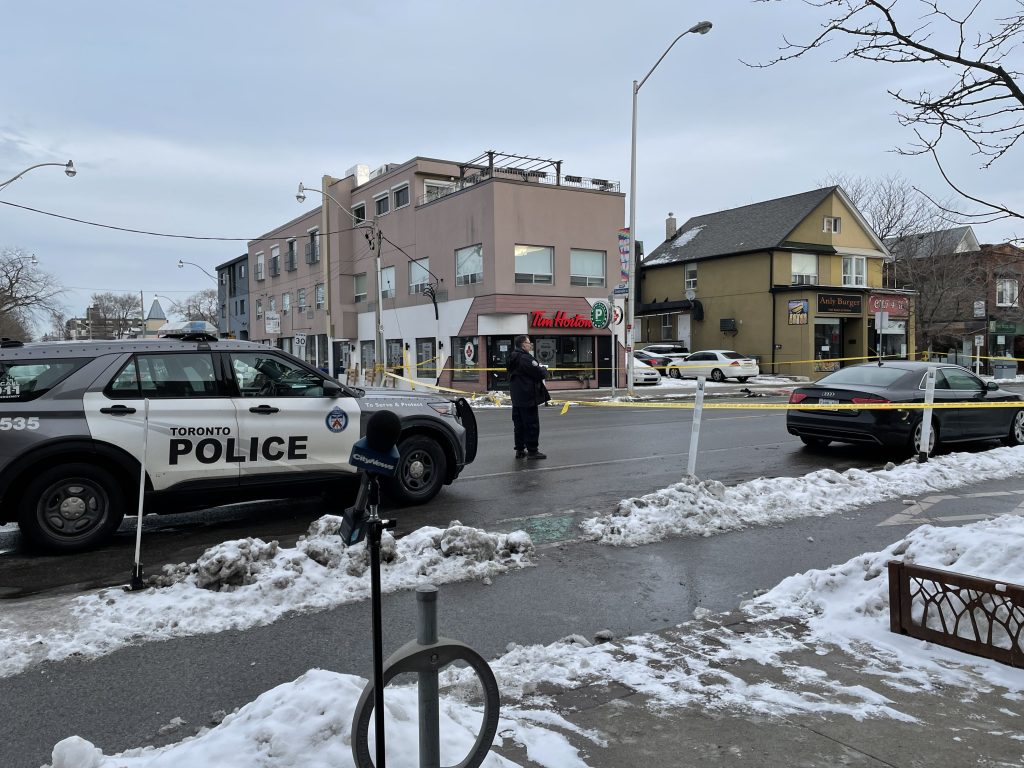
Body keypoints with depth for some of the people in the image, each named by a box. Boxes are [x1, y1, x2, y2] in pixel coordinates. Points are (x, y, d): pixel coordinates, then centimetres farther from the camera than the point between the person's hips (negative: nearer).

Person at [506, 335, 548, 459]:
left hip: (516, 398, 9)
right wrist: (544, 369, 3)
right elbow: (539, 373, -20)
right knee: (532, 424, -2)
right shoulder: (526, 358, -19)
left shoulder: (513, 358, 12)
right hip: (528, 397, -9)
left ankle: (520, 450, 19)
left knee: (519, 424, 13)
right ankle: (532, 450, 0)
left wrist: (540, 369, 8)